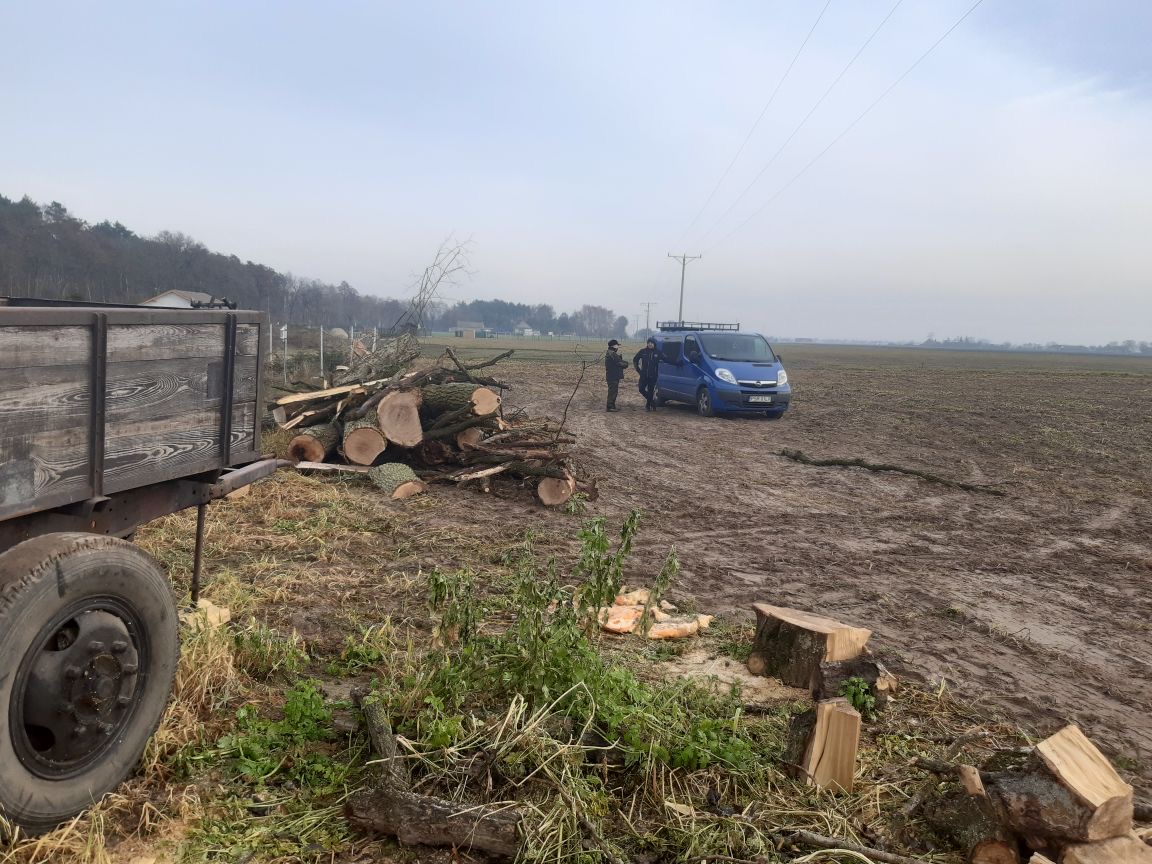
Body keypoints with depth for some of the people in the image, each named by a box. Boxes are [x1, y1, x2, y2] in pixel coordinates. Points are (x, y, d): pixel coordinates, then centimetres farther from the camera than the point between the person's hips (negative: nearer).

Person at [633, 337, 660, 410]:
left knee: (650, 391, 1)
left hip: (653, 376, -2)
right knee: (641, 389, -4)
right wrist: (638, 369, 7)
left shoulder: (657, 353, -5)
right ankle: (652, 400, 16)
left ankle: (648, 405, 14)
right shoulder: (643, 351, -1)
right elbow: (635, 360, 12)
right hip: (644, 375, 2)